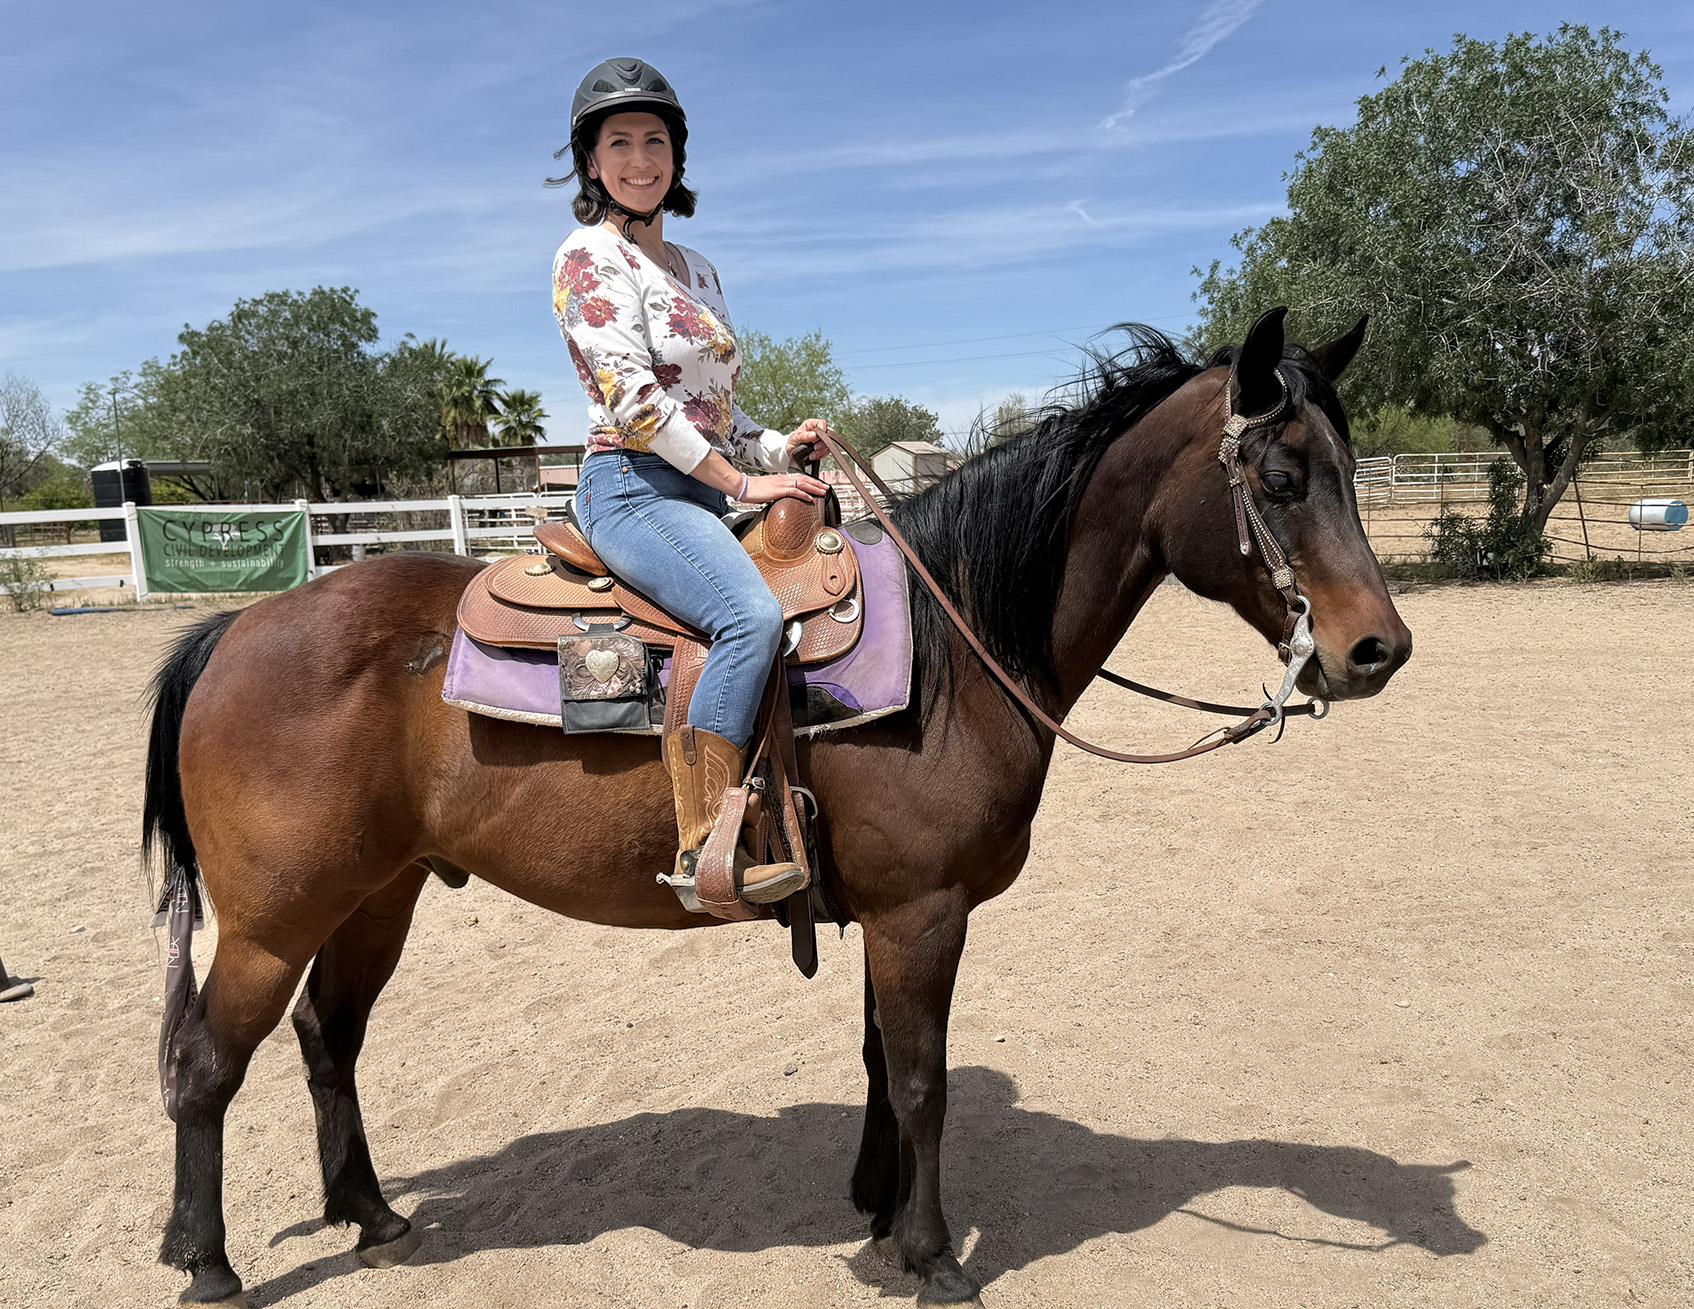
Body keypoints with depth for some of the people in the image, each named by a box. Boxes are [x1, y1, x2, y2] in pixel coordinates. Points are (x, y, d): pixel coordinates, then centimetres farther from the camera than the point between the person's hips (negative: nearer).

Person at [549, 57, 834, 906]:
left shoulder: (694, 269, 21)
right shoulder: (590, 255, -2)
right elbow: (631, 396, -14)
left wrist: (777, 447, 5)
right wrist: (739, 480, -15)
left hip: (705, 490, 9)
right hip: (633, 486, -9)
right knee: (753, 615, -32)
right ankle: (705, 847, -28)